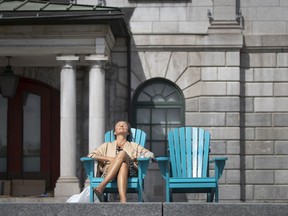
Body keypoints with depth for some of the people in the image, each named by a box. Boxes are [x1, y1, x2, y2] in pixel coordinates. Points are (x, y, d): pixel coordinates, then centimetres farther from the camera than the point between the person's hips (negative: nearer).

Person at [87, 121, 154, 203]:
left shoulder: (134, 146, 33)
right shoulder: (107, 145, 33)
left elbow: (150, 154, 19)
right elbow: (91, 155, 17)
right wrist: (110, 159, 1)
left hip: (129, 172, 0)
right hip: (108, 172, 0)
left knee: (122, 153, -33)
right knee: (121, 153, -32)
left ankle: (102, 186, -55)